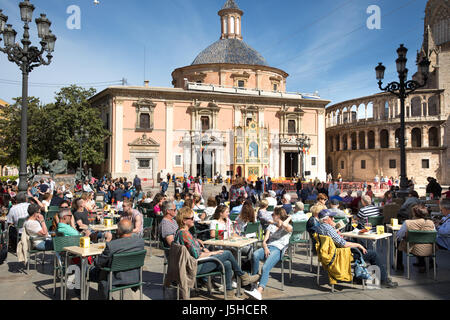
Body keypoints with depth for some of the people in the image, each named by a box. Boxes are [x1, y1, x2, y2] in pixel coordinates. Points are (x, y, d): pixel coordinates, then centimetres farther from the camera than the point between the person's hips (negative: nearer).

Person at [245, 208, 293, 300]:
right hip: (267, 247, 5)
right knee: (255, 255, -31)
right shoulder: (271, 226, 29)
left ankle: (259, 291, -46)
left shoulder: (288, 228, 11)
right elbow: (264, 241, 18)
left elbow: (284, 225, -17)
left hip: (278, 249, -5)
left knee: (265, 268, -31)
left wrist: (289, 218, 5)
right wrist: (265, 247, -5)